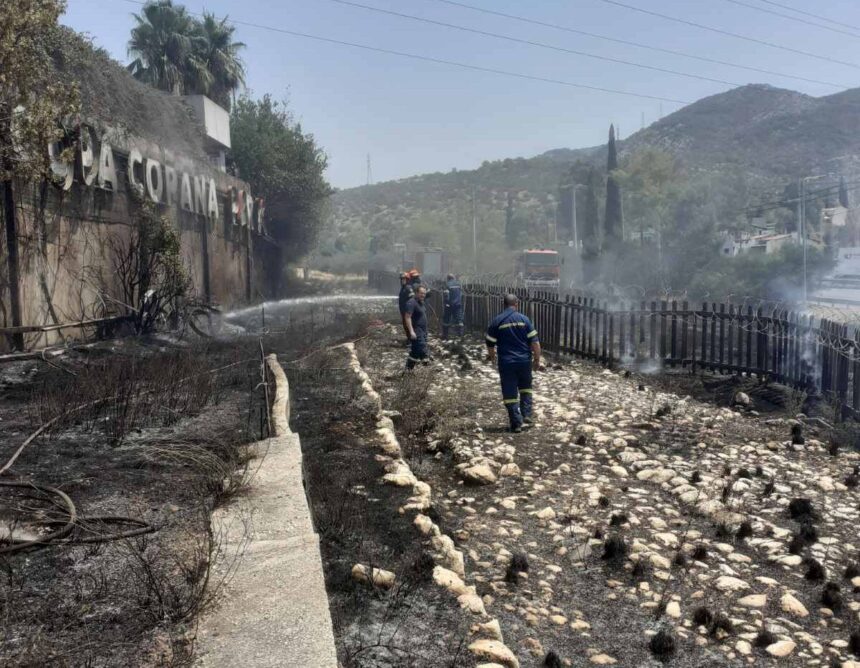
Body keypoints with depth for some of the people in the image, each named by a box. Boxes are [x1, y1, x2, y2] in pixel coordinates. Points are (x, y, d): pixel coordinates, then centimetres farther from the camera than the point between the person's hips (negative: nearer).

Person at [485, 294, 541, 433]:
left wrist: (491, 355, 24)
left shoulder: (497, 321, -2)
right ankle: (526, 415, 14)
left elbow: (490, 343, 3)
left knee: (510, 394, 5)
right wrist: (537, 360, 6)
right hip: (524, 361, 1)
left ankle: (516, 423, 5)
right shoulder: (524, 319, -1)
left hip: (506, 363, -1)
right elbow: (534, 342, -4)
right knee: (525, 387, 24)